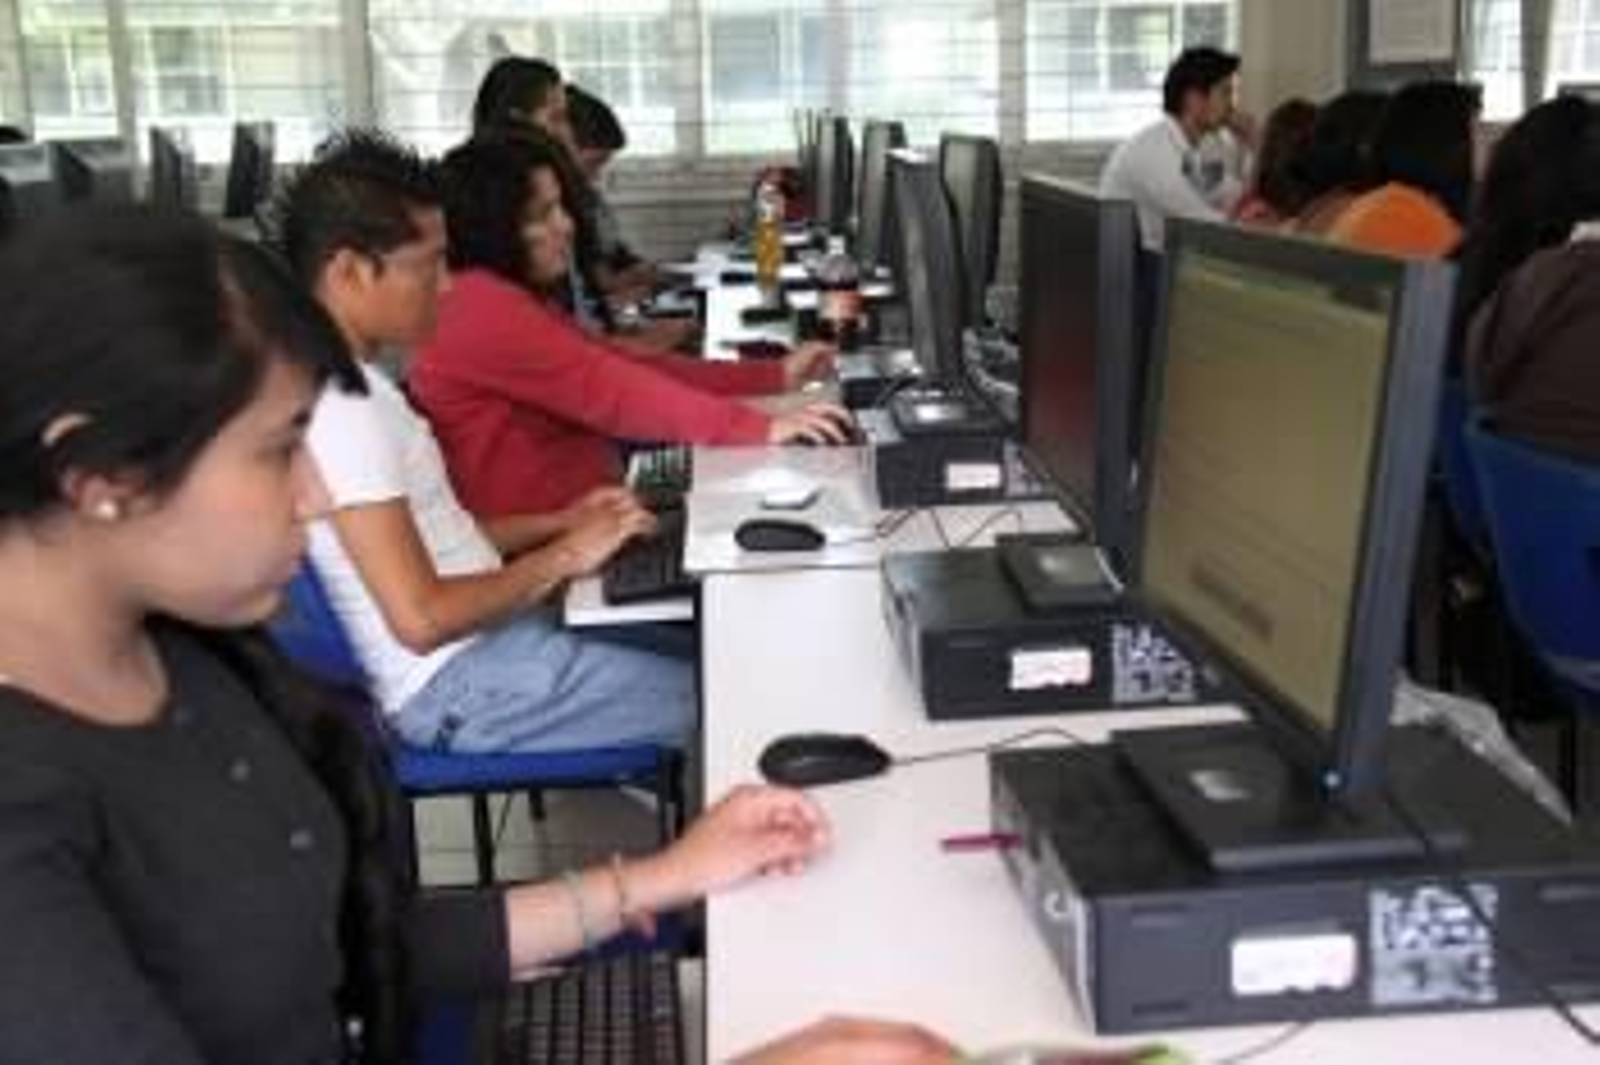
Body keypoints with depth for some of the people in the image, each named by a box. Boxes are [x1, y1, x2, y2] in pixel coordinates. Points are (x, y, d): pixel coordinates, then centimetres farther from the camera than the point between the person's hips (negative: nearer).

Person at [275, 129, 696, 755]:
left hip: (483, 635, 10)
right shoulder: (341, 406, -23)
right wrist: (563, 557, -14)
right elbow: (421, 617, -26)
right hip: (459, 683, -10)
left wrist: (558, 522, 7)